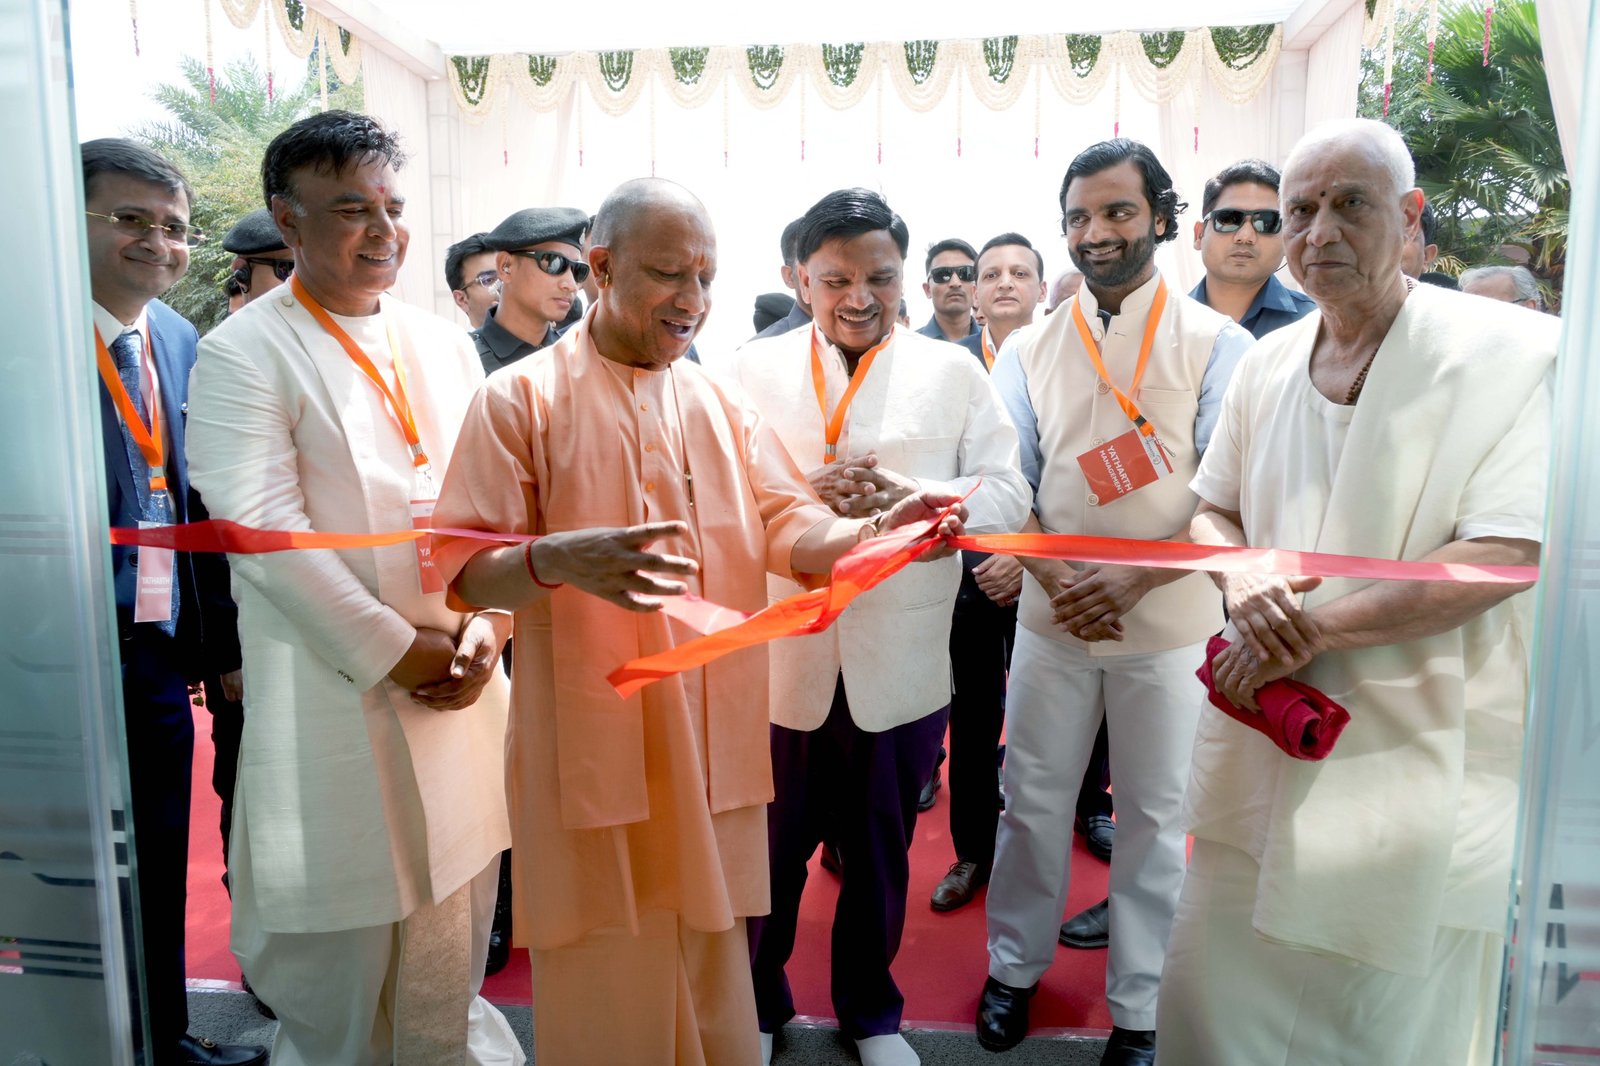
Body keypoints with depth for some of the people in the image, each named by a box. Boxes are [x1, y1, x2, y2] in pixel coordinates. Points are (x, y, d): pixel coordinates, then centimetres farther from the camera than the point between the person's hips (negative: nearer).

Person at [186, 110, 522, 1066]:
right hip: (334, 698, -5)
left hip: (461, 687, 5)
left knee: (449, 964, 18)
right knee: (337, 976, 10)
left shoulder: (446, 347, 10)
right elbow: (267, 531, -15)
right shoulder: (243, 355, -6)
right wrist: (396, 652, -15)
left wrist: (488, 624, -7)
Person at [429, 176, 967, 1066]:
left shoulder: (723, 402, 11)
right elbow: (465, 567, -9)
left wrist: (876, 531, -18)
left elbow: (788, 528, 3)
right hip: (594, 737, -4)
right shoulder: (521, 397, -3)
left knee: (710, 961, 17)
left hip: (715, 733, 4)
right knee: (608, 974, 8)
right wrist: (555, 560, -30)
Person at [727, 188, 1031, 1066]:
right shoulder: (753, 369, 4)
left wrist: (906, 497, -20)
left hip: (900, 669, 1)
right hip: (777, 658, 0)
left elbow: (1006, 496, -3)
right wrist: (798, 496, -21)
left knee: (880, 852, 17)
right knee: (769, 848, 14)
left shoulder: (954, 372, 4)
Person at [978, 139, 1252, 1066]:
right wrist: (1058, 583, -13)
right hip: (1052, 620, 2)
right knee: (1032, 799, 11)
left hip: (1171, 625, -2)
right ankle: (1016, 965, 33)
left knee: (1155, 816, 10)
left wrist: (1132, 578, -19)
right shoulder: (1029, 351, 5)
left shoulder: (1218, 346, -4)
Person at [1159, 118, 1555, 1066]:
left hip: (1414, 757, -4)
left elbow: (1503, 557, -17)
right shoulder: (1266, 365, 6)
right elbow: (1213, 510, 14)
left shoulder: (1508, 351, -10)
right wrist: (1243, 585, -9)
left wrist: (1315, 626, -20)